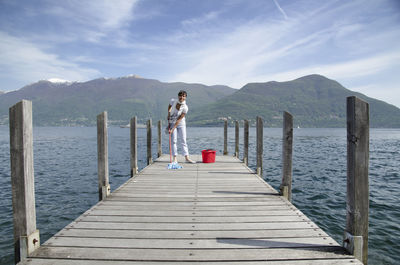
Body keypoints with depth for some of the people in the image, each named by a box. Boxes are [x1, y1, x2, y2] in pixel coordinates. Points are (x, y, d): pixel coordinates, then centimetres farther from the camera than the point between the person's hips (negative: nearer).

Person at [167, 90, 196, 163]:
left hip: (181, 124, -1)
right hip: (172, 123, 1)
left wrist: (172, 129, -24)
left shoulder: (185, 108, -20)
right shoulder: (173, 101, -14)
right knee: (174, 140, -4)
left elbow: (179, 120, -21)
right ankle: (175, 158, -1)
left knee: (183, 140, -1)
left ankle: (187, 157, 5)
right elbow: (169, 106, 12)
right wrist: (168, 115, 3)